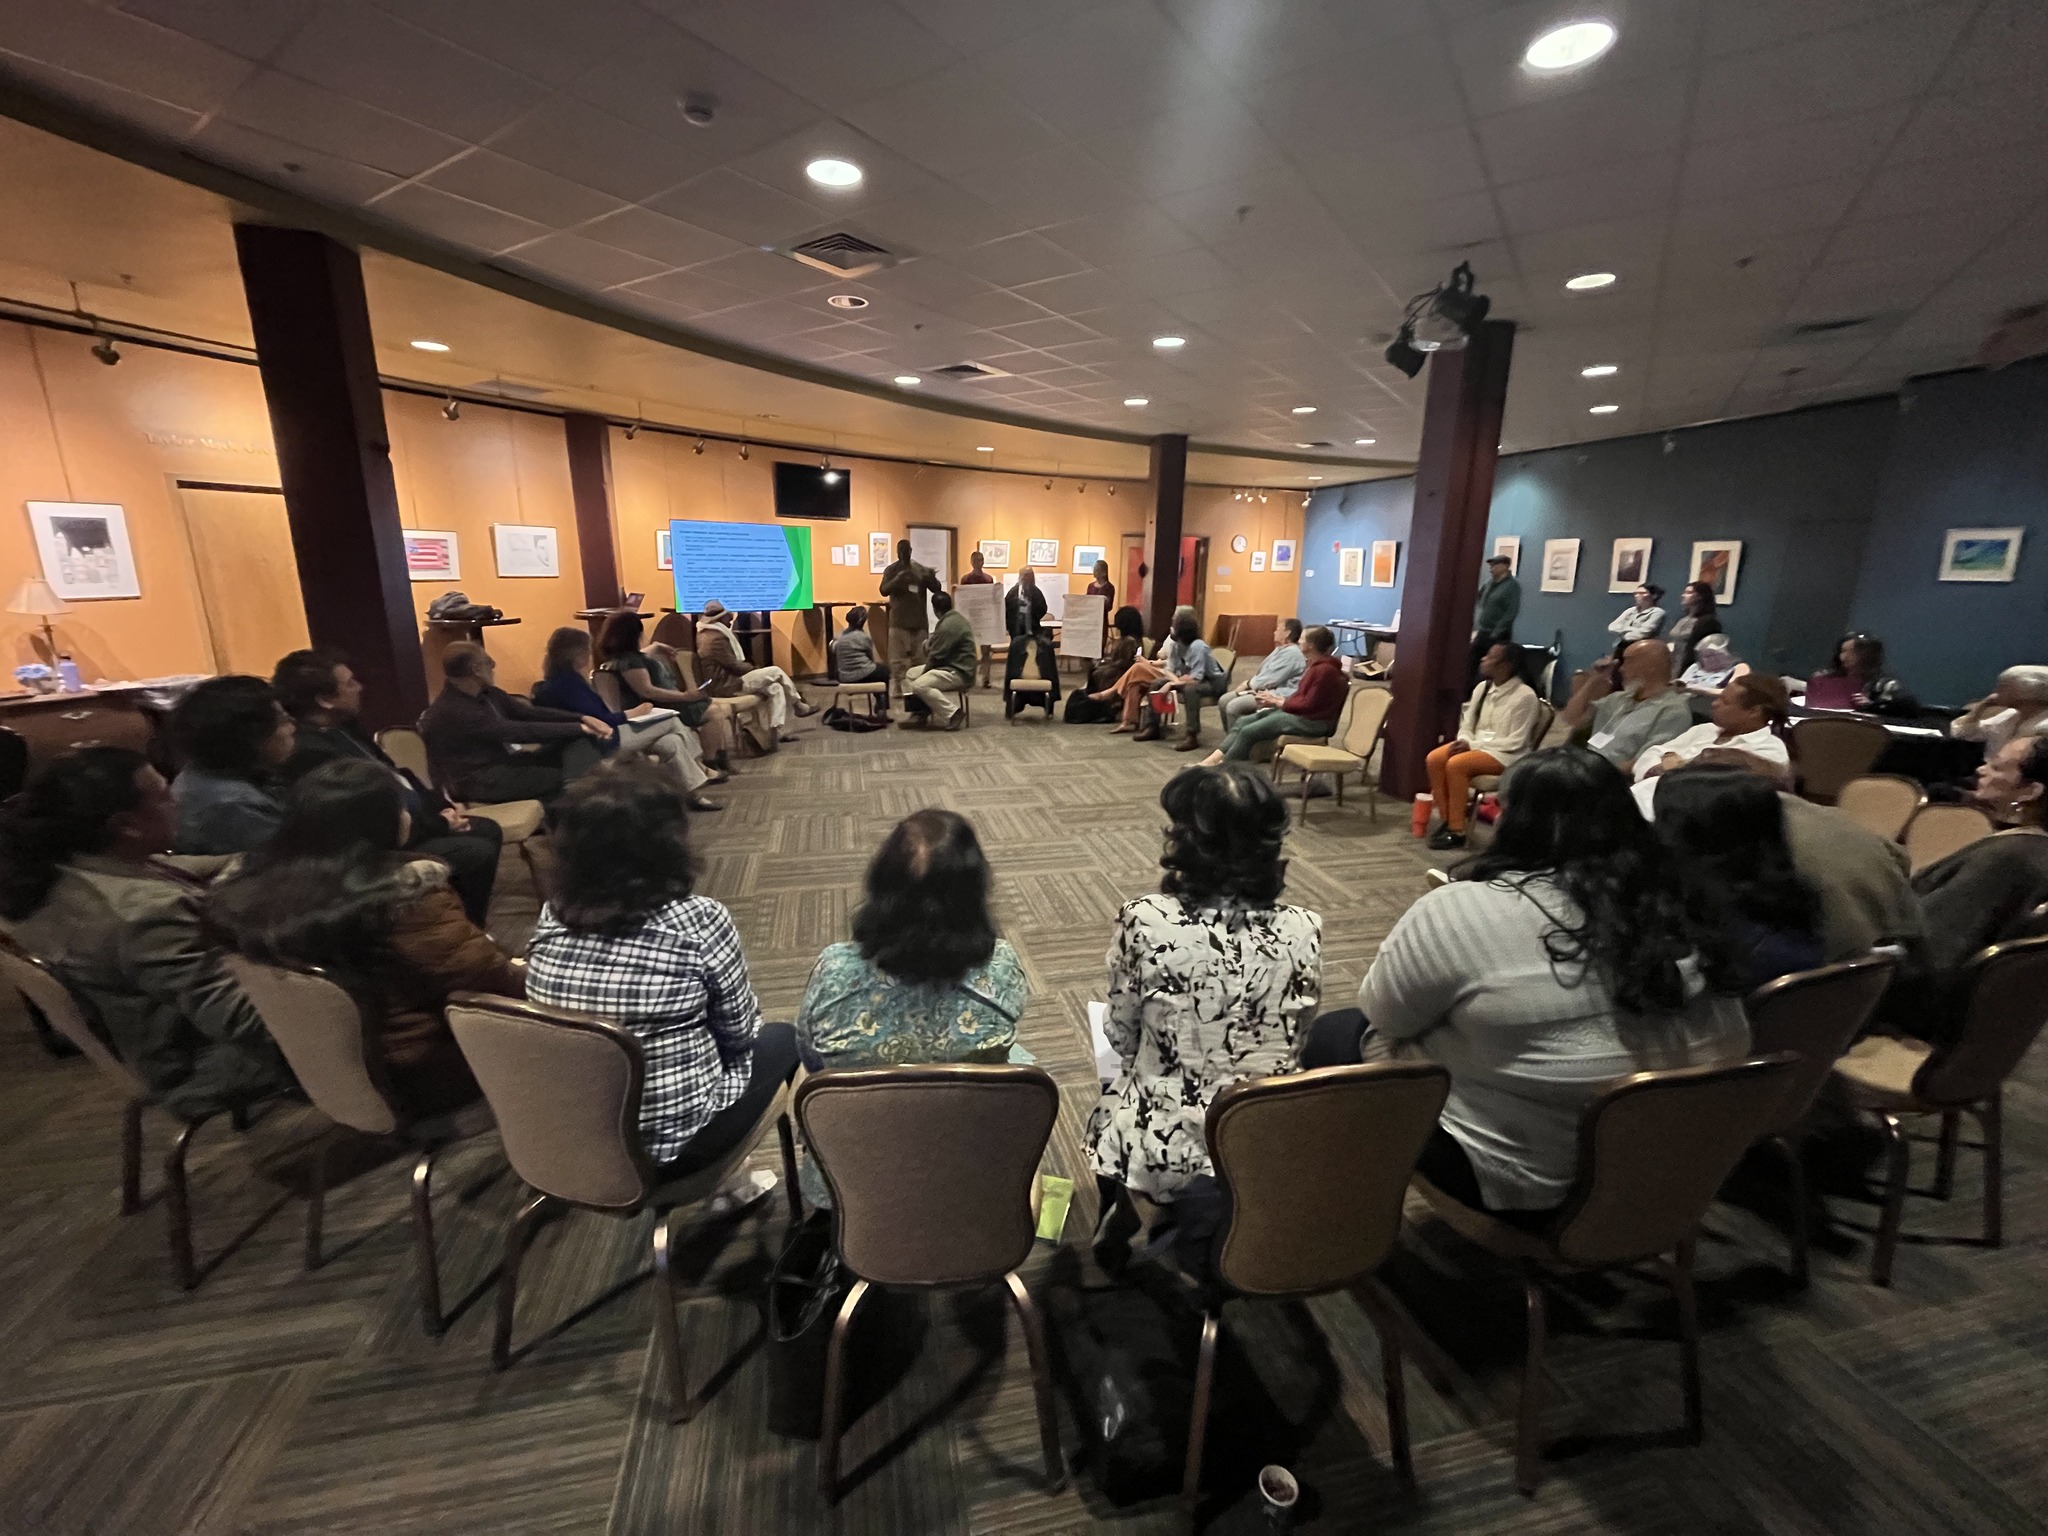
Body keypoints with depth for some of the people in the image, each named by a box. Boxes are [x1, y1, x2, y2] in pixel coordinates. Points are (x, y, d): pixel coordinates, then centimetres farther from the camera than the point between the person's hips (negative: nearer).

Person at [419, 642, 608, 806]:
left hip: (499, 762, 9)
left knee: (579, 743, -8)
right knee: (567, 779, -18)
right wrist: (580, 728, -21)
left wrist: (583, 719, -11)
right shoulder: (453, 711, -23)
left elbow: (530, 712, 4)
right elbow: (521, 731, -25)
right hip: (477, 782, -9)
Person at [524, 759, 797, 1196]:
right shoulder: (699, 922, -24)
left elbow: (593, 1019, 7)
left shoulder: (552, 916, -8)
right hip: (669, 1145, -5)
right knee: (783, 1038, 19)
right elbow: (740, 1032, -10)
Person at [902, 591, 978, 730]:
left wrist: (925, 670, -4)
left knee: (919, 685, -28)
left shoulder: (949, 625, -21)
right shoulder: (954, 618, 12)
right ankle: (921, 713, 7)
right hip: (952, 666, 11)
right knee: (910, 674, 13)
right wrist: (929, 643, 0)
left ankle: (953, 714, -20)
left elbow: (936, 656, -19)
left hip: (959, 673, -11)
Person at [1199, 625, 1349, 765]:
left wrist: (1278, 702, -11)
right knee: (1242, 723, -1)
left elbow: (1309, 704, -21)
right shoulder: (1316, 664, 12)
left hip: (1310, 721, -10)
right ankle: (1212, 759, -9)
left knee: (1248, 731, -20)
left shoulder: (1325, 670, -19)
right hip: (1299, 713, 10)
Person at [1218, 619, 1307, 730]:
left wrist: (1247, 685, -8)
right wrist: (1249, 684, 1)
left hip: (1274, 695, -11)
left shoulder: (1291, 653, -16)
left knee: (1233, 707, -25)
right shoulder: (1280, 649, 18)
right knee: (1223, 701, 0)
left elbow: (1270, 679, -21)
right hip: (1262, 689, 11)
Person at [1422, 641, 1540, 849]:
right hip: (1475, 745, 7)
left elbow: (1515, 742, -18)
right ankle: (1445, 819, -8)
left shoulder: (1525, 696, -16)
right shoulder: (1482, 687, 5)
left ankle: (1457, 831, -21)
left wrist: (1473, 745, -20)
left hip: (1507, 754, -7)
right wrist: (1463, 741, -12)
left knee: (1456, 765, -31)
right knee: (1434, 759, -18)